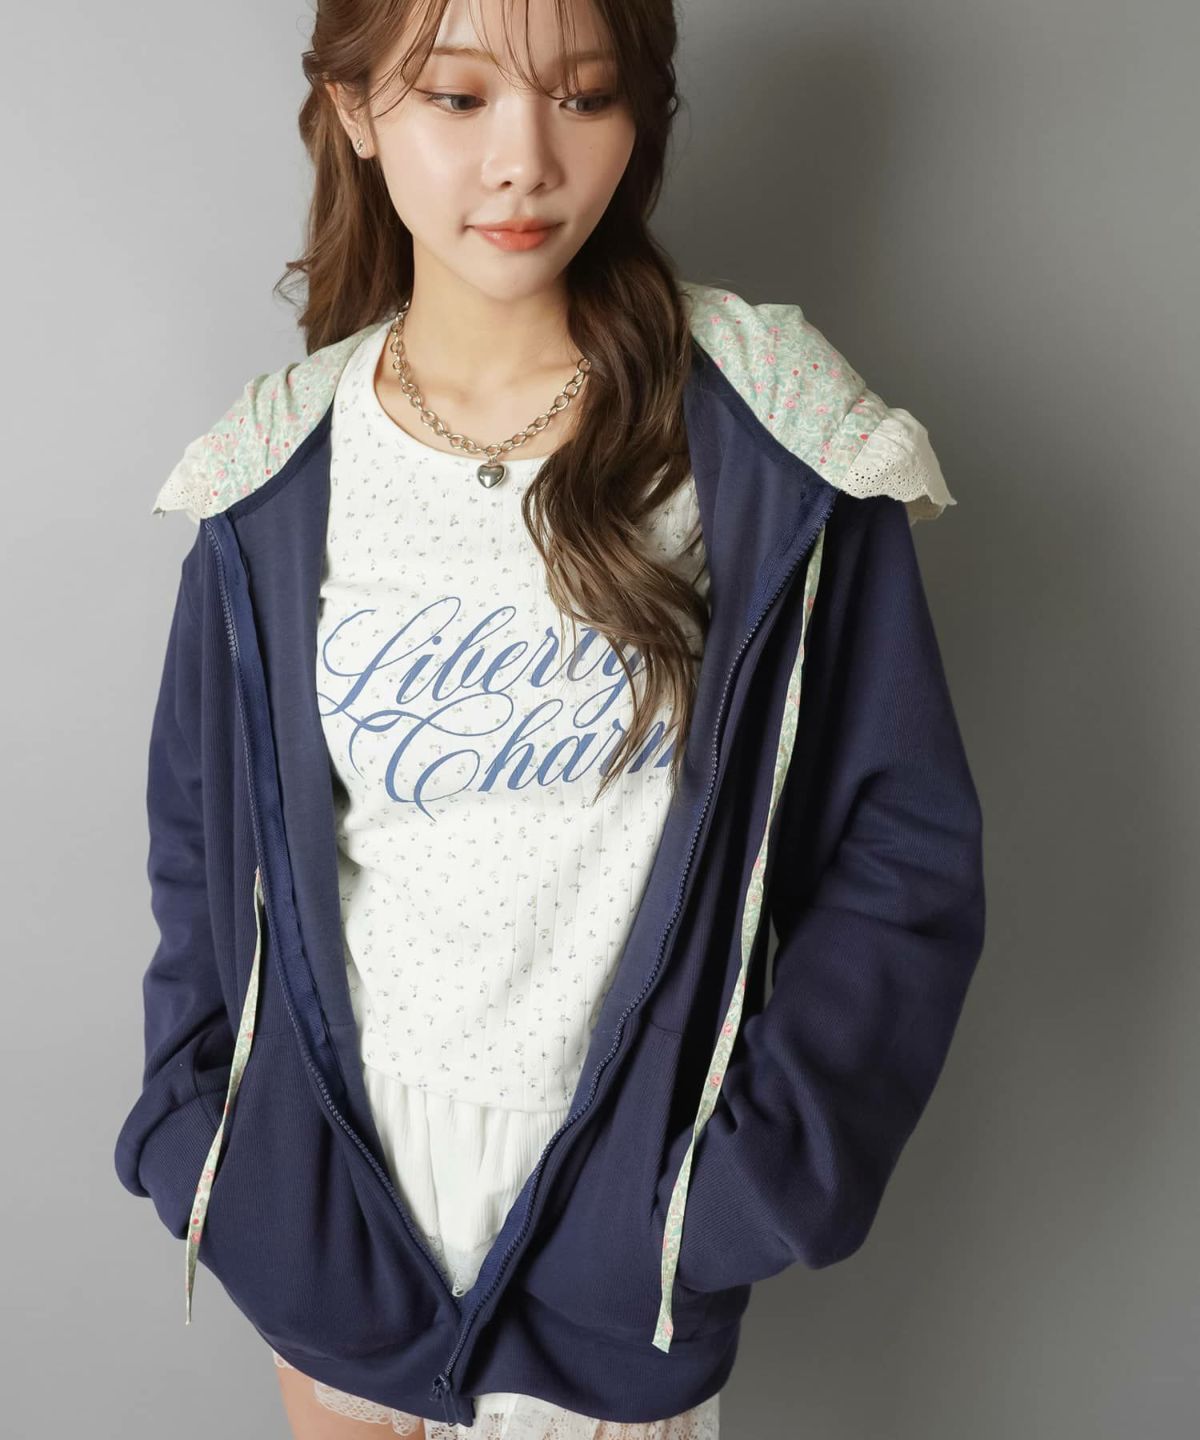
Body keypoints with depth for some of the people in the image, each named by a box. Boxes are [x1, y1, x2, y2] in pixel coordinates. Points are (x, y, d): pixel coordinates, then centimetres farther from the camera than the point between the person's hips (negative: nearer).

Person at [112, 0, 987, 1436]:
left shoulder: (779, 450, -12)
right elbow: (204, 845, 6)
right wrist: (198, 1143, 3)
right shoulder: (274, 482, -4)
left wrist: (757, 1173, -13)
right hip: (333, 1198, 2)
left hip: (620, 1203, -2)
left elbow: (904, 847, -9)